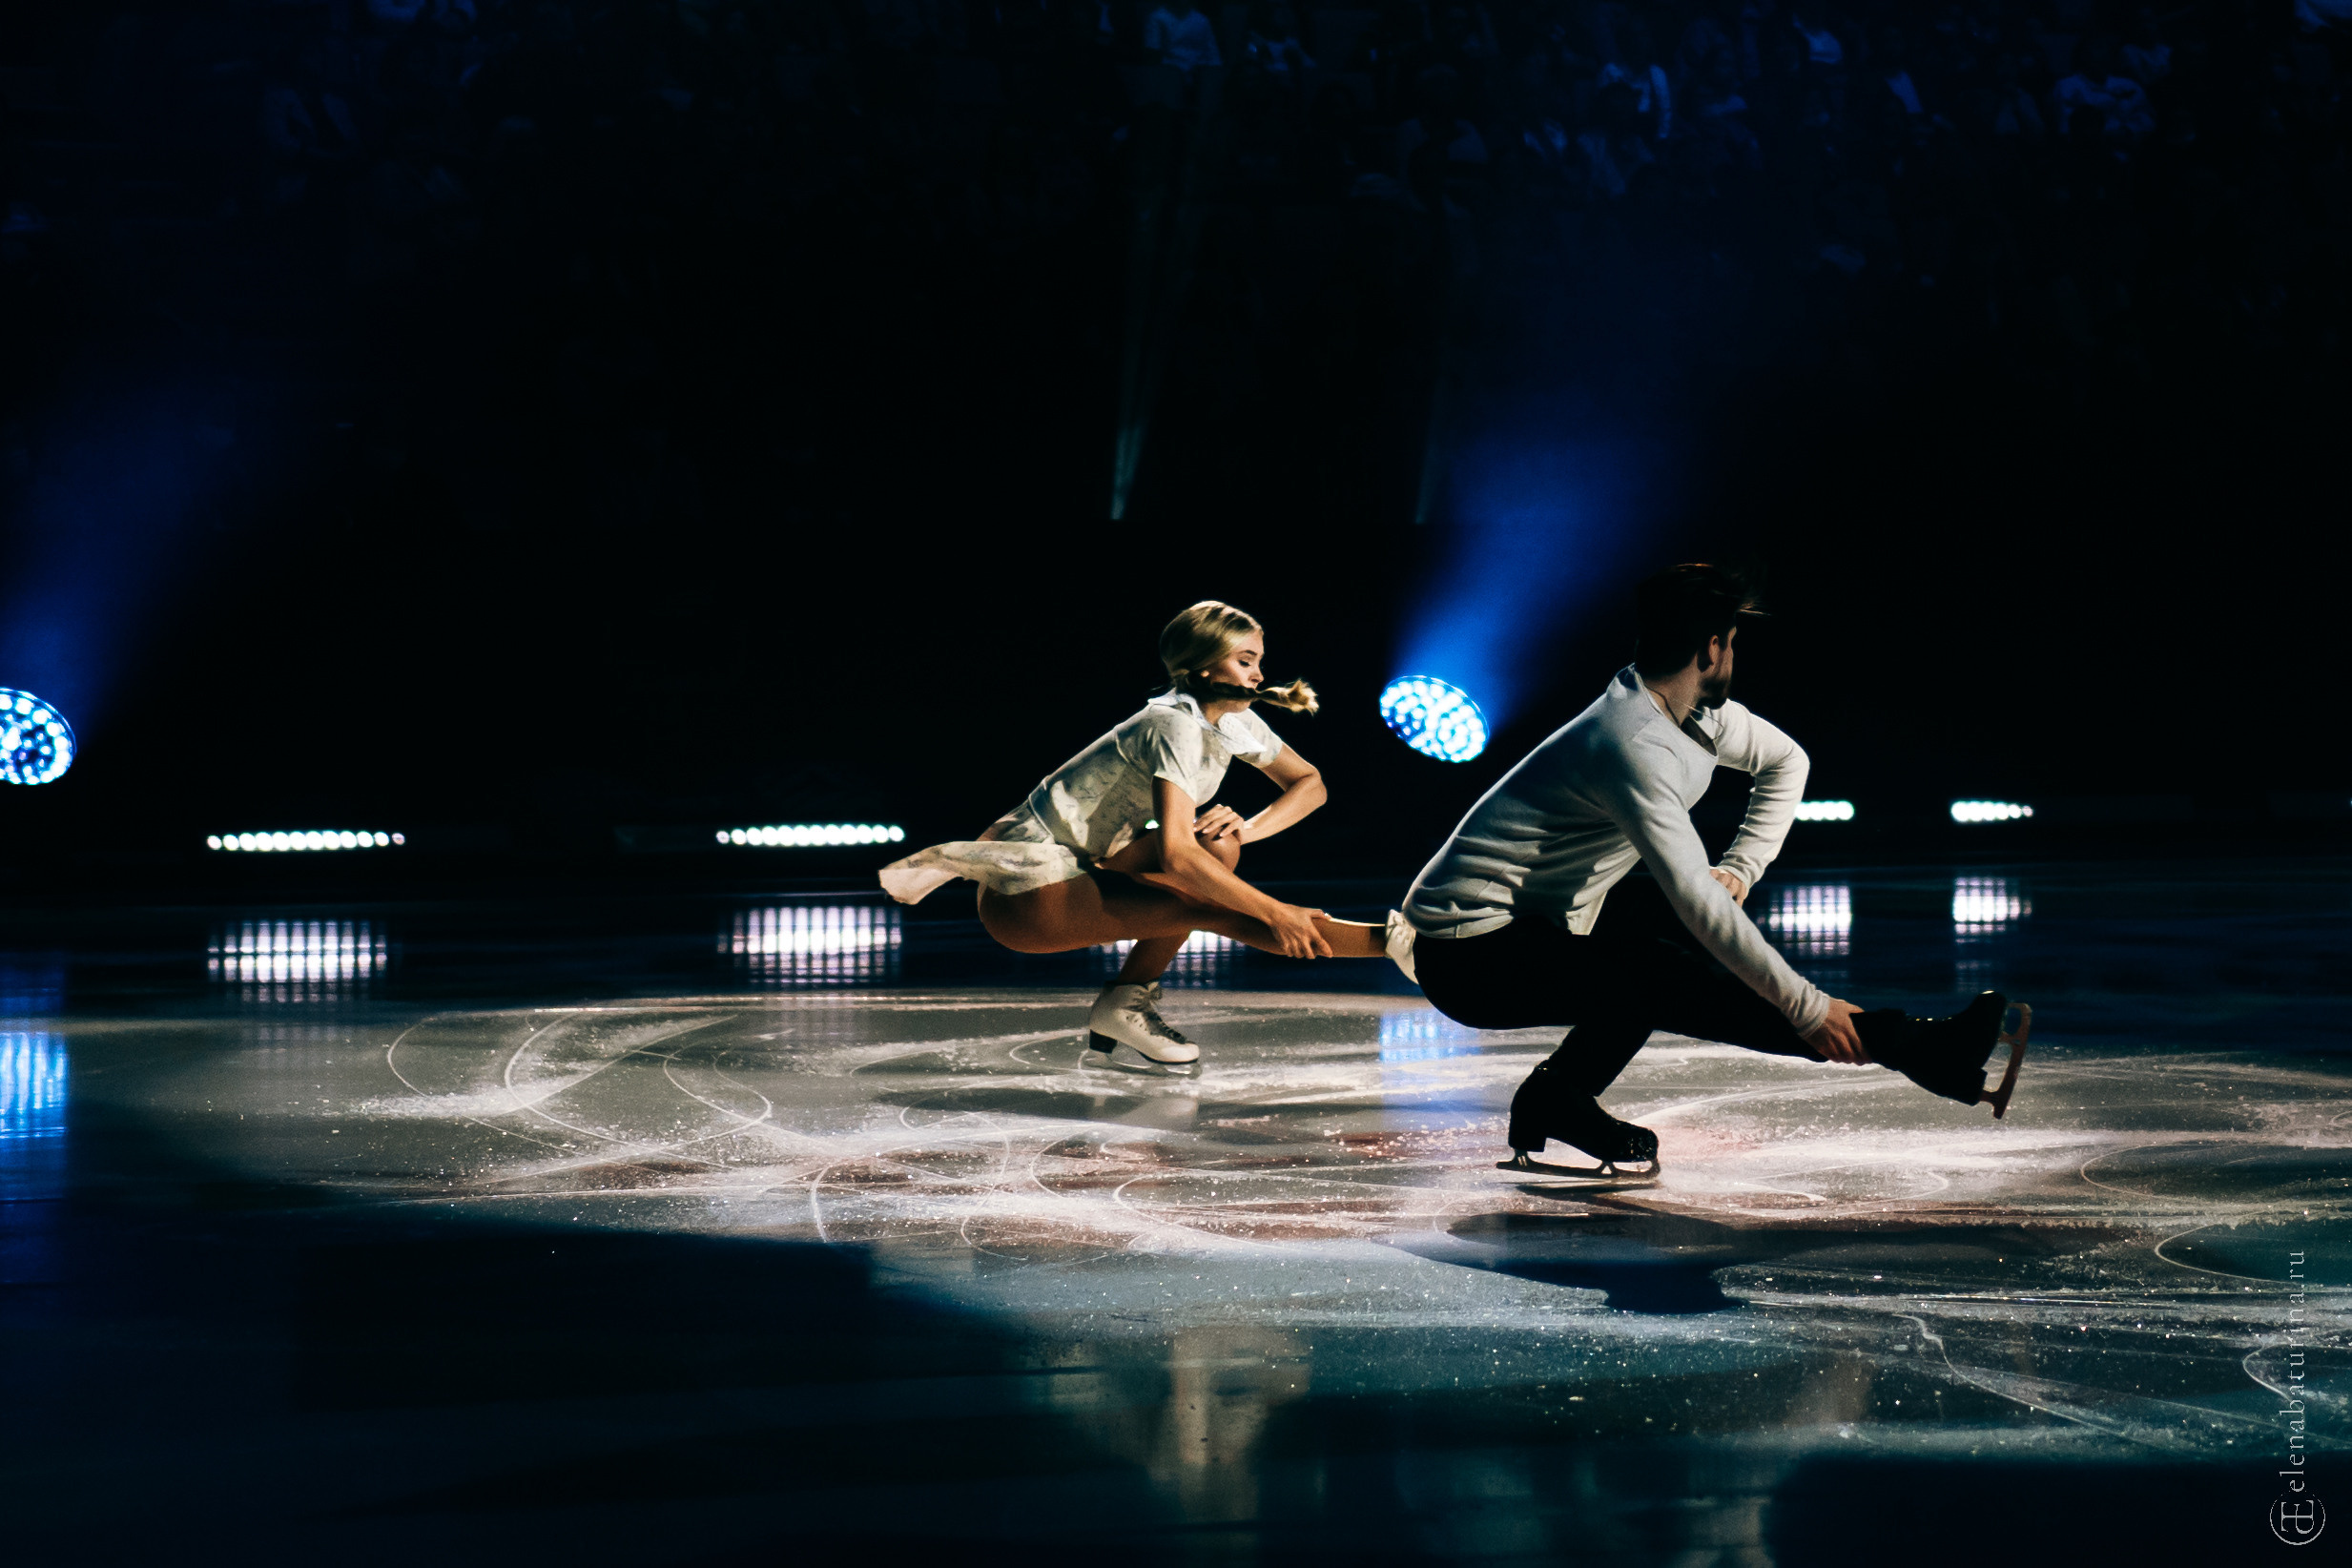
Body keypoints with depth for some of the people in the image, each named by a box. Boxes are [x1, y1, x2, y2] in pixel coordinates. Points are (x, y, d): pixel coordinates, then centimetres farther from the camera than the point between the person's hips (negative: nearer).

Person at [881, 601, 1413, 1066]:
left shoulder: (1233, 721, 5)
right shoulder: (1175, 727, -21)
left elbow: (1309, 783, 16)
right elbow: (1176, 855, -32)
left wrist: (1247, 830, -3)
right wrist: (1275, 913, -30)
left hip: (1080, 866, 10)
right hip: (1023, 896, -10)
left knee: (1216, 842, -7)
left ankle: (1128, 1000, -5)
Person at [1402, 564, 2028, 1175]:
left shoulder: (1695, 711, 4)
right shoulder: (1636, 747, -26)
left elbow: (1785, 762, 23)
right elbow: (1700, 904, -30)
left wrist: (1738, 872, 8)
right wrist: (1806, 1008, -25)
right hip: (1469, 954, -10)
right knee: (1659, 983, -27)